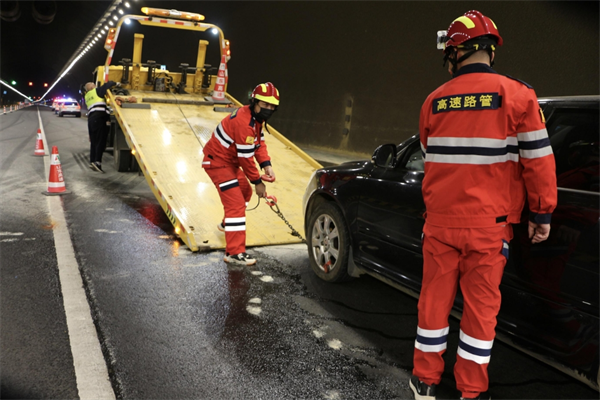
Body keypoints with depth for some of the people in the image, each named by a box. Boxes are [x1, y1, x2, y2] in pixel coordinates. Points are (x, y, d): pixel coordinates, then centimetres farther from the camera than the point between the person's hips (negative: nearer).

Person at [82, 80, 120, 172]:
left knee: (93, 141, 10)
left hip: (90, 118, 7)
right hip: (100, 117, -7)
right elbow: (108, 84, -1)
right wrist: (116, 84, 13)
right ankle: (97, 162, -22)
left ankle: (92, 161, 7)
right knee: (101, 141, -12)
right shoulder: (97, 91, 8)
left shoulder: (87, 96, 28)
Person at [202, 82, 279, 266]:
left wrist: (266, 165, -9)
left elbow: (259, 142, 6)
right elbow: (246, 157, -25)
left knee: (245, 191, 25)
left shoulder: (256, 117, 2)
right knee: (236, 203, -15)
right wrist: (257, 182, -15)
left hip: (230, 160, 10)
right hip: (217, 162, -10)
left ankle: (228, 223, 49)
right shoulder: (244, 122, -29)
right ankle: (234, 252, -14)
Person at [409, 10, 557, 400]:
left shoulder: (434, 101, 3)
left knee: (435, 297, 12)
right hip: (489, 223, -2)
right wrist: (542, 214, 6)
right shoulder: (516, 95, -5)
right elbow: (538, 159, -4)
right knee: (481, 305, 9)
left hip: (440, 221, 2)